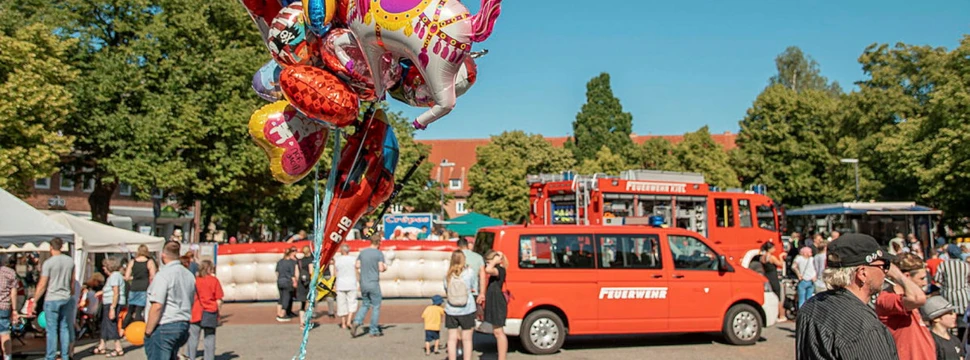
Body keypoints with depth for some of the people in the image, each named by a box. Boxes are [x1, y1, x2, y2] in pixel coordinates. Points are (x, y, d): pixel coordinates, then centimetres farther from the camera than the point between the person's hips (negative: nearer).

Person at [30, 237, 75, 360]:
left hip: (52, 299, -4)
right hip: (66, 298, 4)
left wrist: (35, 301, -1)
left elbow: (42, 285, -10)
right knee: (64, 328, 10)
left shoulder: (48, 263, -11)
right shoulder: (70, 261, 4)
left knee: (52, 330, 0)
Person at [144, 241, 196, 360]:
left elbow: (157, 306, -19)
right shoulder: (189, 275, 12)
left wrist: (147, 331, -13)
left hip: (163, 328, -8)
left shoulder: (163, 275, -14)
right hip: (183, 326, 8)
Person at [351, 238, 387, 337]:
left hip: (363, 283, 5)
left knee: (365, 305, 19)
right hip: (374, 283, -5)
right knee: (376, 307, 7)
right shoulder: (379, 253, -8)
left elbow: (357, 266, 7)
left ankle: (356, 322, -3)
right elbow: (381, 269, -14)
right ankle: (373, 331, 10)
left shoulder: (362, 252, 6)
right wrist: (385, 267, 8)